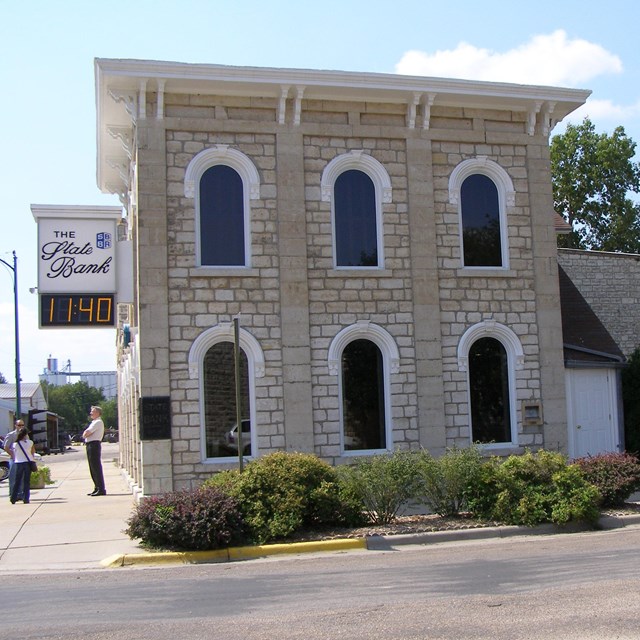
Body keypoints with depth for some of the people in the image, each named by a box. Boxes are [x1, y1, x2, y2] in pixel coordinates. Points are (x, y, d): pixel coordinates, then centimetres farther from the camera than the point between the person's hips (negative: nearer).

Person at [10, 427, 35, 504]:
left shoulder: (15, 444, -4)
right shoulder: (30, 442, -6)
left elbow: (14, 455, 6)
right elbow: (33, 451, 8)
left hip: (18, 463, 1)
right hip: (27, 462, -1)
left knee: (17, 481, 10)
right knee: (26, 481, 4)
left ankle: (13, 498, 9)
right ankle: (25, 499, 2)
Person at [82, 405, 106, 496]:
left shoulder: (98, 422, -10)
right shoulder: (94, 422, 22)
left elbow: (85, 434, -16)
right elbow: (85, 434, 19)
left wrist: (86, 433, 4)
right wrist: (86, 433, 0)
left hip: (94, 444, -10)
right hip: (90, 445, 10)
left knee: (96, 468, -10)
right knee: (93, 468, 13)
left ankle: (101, 489, -11)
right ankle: (97, 488, 20)